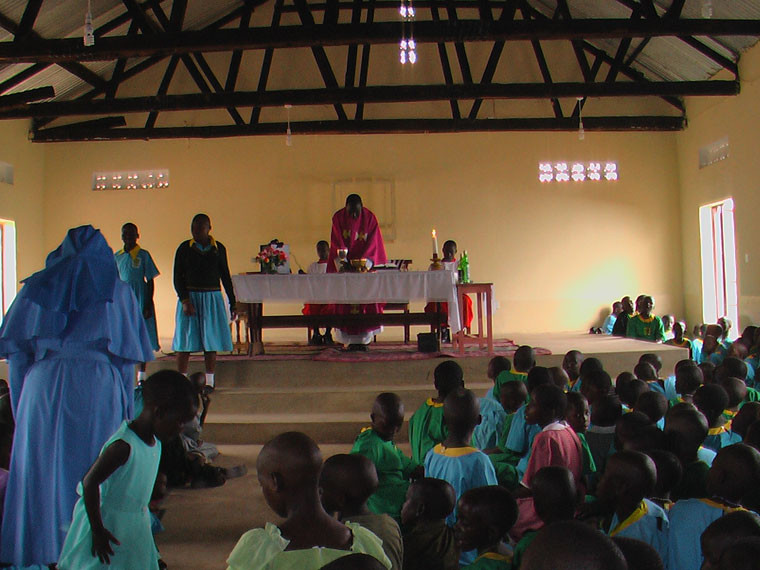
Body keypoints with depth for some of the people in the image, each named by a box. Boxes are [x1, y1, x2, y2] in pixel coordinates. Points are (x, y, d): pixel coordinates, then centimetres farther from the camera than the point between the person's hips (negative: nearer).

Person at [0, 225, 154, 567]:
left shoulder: (38, 286, 12)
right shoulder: (119, 291, 10)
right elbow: (128, 359, 8)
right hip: (99, 389, -1)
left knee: (43, 470, 10)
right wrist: (124, 407, 13)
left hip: (43, 389, 1)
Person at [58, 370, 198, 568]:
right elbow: (90, 482, -27)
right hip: (108, 522, -8)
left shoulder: (155, 441, -2)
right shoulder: (123, 446, -29)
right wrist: (97, 530, -22)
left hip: (135, 522, 8)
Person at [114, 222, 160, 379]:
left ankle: (141, 377, 10)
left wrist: (148, 305, -7)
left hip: (140, 298, -3)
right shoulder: (117, 256, 8)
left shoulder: (143, 255, -2)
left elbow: (150, 281, -2)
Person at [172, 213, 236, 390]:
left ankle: (209, 381, 9)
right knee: (185, 341, -1)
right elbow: (177, 278, 0)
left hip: (212, 299, 1)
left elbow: (225, 276, 11)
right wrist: (185, 300, -13)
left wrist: (232, 303, 10)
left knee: (211, 341, 2)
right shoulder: (184, 248, 1)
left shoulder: (218, 248, 5)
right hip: (190, 297, -1)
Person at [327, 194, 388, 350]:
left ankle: (363, 339, -3)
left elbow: (372, 244, -9)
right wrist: (344, 262, -21)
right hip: (344, 265, 0)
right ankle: (351, 341, -4)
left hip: (365, 265, 0)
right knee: (345, 301, -6)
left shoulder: (370, 218, -5)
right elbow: (337, 243, -7)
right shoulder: (338, 217, -3)